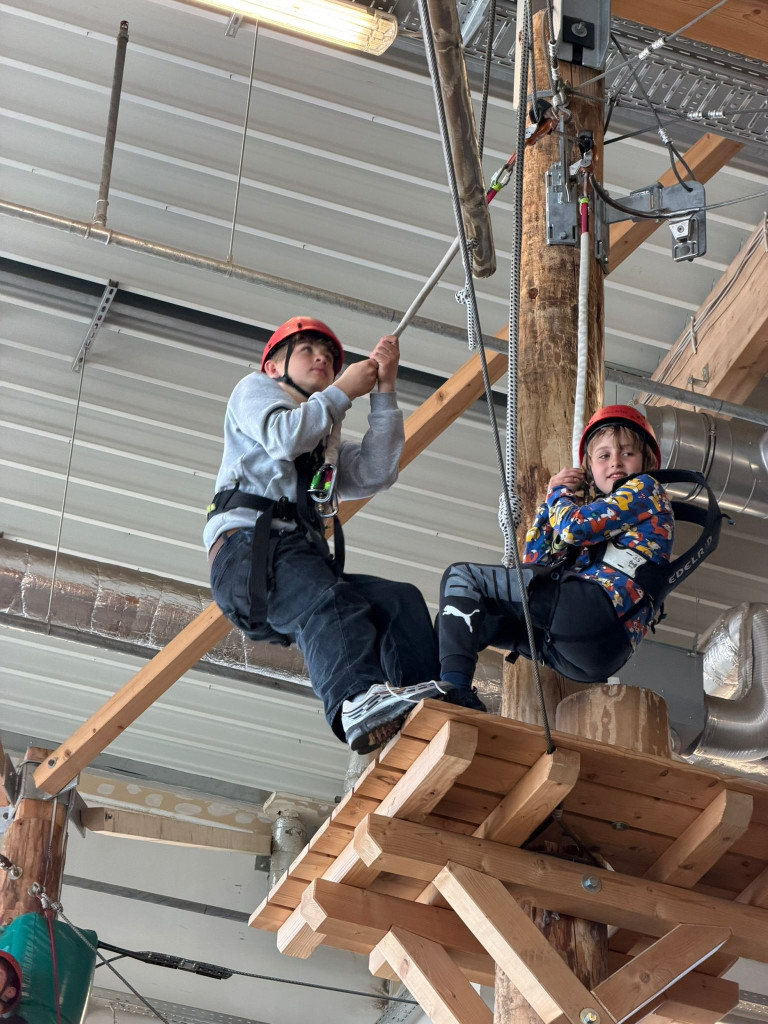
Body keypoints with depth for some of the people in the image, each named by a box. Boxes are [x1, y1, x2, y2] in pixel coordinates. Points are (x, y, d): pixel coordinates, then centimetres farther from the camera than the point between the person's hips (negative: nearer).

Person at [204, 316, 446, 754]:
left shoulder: (328, 445, 40)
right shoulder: (254, 389, 24)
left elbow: (376, 472, 17)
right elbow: (283, 436, -1)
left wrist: (384, 389, 15)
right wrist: (343, 391, 9)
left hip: (303, 552, 7)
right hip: (247, 546, -7)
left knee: (402, 600, -18)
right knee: (325, 602, -36)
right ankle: (358, 702, -63)